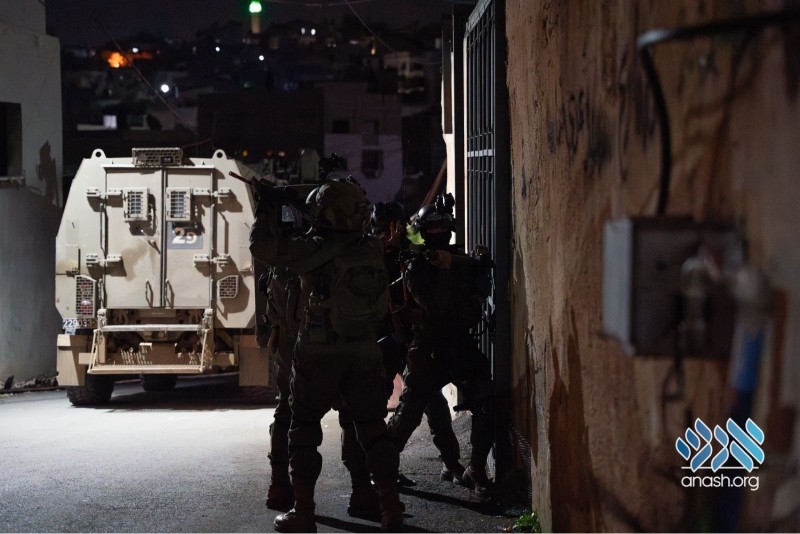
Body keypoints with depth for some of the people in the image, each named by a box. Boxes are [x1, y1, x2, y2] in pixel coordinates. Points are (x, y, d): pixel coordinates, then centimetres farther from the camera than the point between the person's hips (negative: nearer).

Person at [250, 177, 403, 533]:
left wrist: (267, 210, 2)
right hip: (364, 355, 4)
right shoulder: (373, 249, 2)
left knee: (304, 429, 9)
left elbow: (264, 247, -13)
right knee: (372, 429, 12)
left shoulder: (318, 249, -15)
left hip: (319, 355, -4)